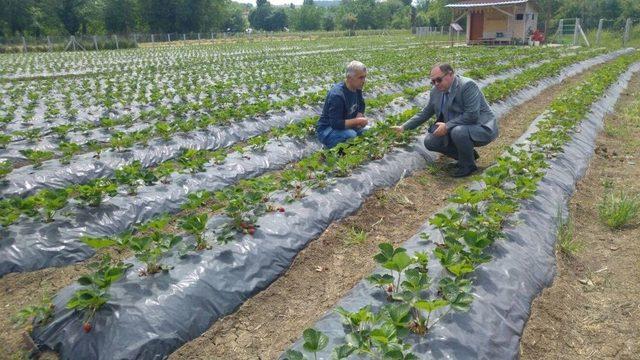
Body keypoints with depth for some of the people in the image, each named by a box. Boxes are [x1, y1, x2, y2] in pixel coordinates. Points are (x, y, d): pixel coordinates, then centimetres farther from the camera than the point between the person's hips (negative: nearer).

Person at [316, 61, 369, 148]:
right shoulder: (337, 95, -30)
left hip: (344, 125, 8)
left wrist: (359, 116, -6)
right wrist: (357, 121, -27)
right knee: (351, 135, -34)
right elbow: (336, 123, -34)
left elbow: (361, 105, 16)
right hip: (326, 130, -8)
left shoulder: (357, 88, -3)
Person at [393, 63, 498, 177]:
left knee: (458, 132, -36)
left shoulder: (467, 85, -22)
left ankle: (468, 164, -9)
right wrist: (404, 127, 6)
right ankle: (468, 154, 11)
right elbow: (425, 113, 12)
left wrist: (447, 126, -25)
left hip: (482, 129, -8)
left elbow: (471, 115, -29)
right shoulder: (436, 91, 1)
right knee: (430, 141, -3)